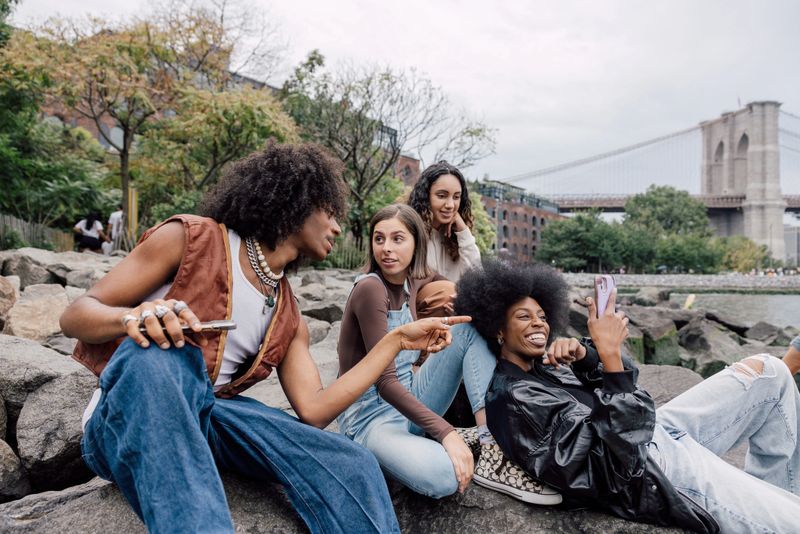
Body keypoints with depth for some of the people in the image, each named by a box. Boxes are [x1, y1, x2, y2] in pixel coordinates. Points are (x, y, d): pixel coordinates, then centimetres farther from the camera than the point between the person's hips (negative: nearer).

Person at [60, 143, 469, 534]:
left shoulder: (288, 317, 11)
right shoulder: (191, 237, -3)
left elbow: (313, 411, 0)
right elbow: (75, 315, -4)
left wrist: (397, 340, 5)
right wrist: (133, 318, -29)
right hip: (126, 418, -3)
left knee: (352, 467, -21)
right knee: (156, 352, -39)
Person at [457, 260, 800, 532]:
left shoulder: (543, 365, 11)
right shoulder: (511, 398, -20)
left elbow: (617, 380, 6)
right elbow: (619, 444, -27)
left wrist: (584, 356, -14)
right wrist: (608, 352, -27)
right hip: (650, 471, -10)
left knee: (768, 370, 13)